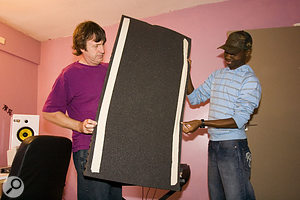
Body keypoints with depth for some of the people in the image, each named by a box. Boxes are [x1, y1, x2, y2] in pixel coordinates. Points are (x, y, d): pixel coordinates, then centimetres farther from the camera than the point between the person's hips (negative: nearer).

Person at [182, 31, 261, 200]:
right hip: (213, 144, 7)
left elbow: (239, 120, -18)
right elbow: (194, 98, 15)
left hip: (233, 147, -6)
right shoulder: (217, 75, 13)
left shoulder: (250, 81, -9)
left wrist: (202, 123, -23)